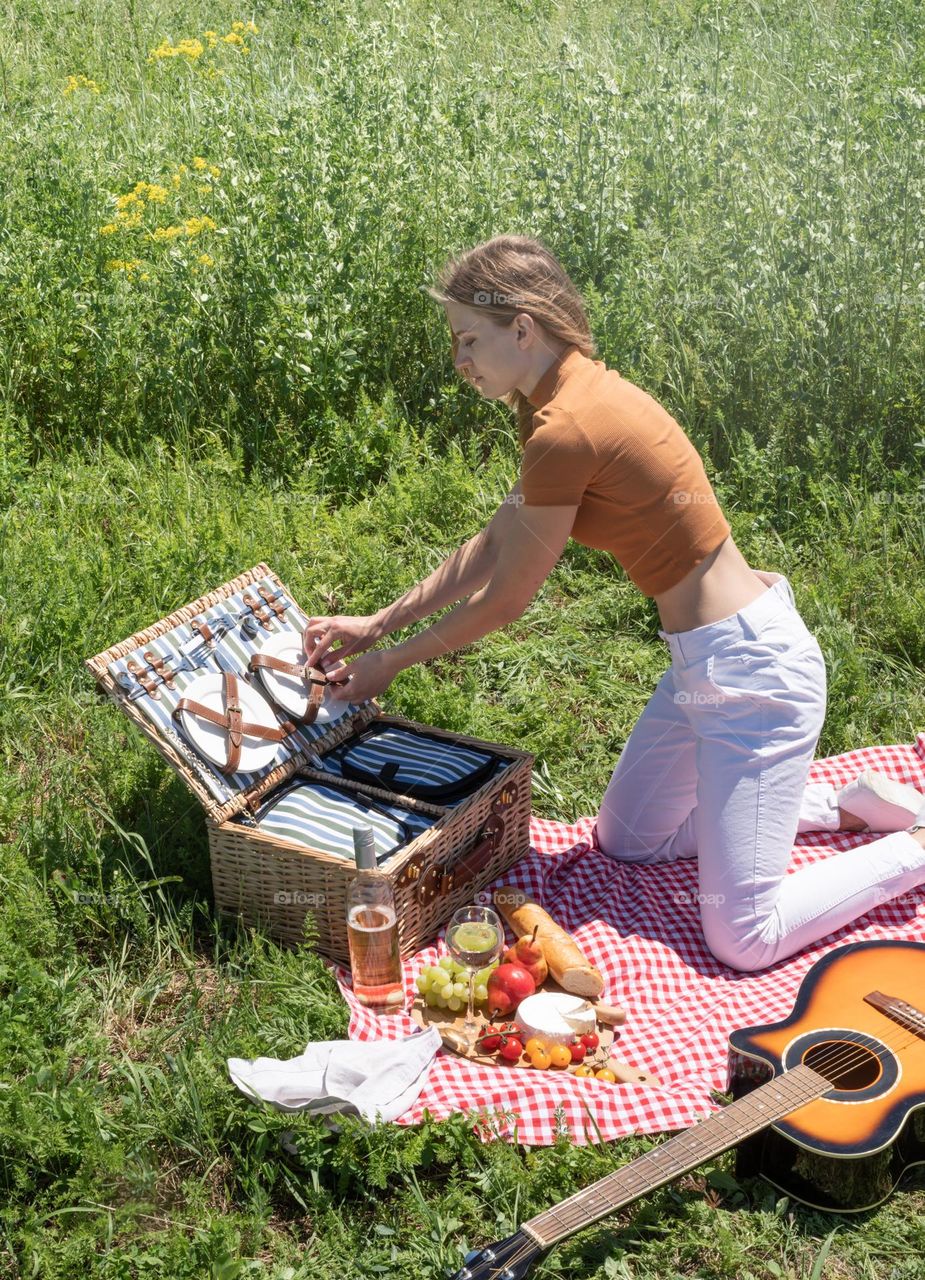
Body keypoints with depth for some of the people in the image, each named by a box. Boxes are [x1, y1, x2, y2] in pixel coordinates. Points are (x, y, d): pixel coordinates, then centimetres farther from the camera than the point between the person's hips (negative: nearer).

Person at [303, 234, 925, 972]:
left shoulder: (566, 431, -24)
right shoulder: (579, 396, 7)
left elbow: (505, 601, -12)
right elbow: (492, 547, 14)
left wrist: (390, 663, 2)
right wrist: (376, 624, 12)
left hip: (749, 668, -10)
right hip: (706, 659, 10)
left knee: (745, 940, -7)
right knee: (626, 842, 23)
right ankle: (853, 805, 26)